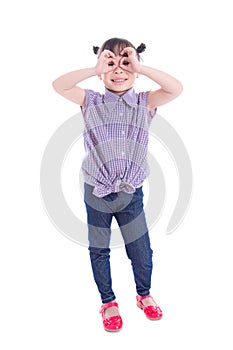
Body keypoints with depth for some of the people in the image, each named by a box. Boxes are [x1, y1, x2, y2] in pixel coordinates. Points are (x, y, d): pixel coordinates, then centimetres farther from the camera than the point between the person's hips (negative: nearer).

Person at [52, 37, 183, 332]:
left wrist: (139, 66, -21)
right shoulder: (91, 102, -2)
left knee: (141, 250, 12)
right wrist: (94, 69, -21)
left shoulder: (145, 102, -2)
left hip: (131, 192, 0)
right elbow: (59, 85, -15)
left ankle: (144, 294, 43)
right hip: (96, 192, 0)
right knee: (98, 251, 15)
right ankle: (108, 302, 39)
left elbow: (176, 88, -17)